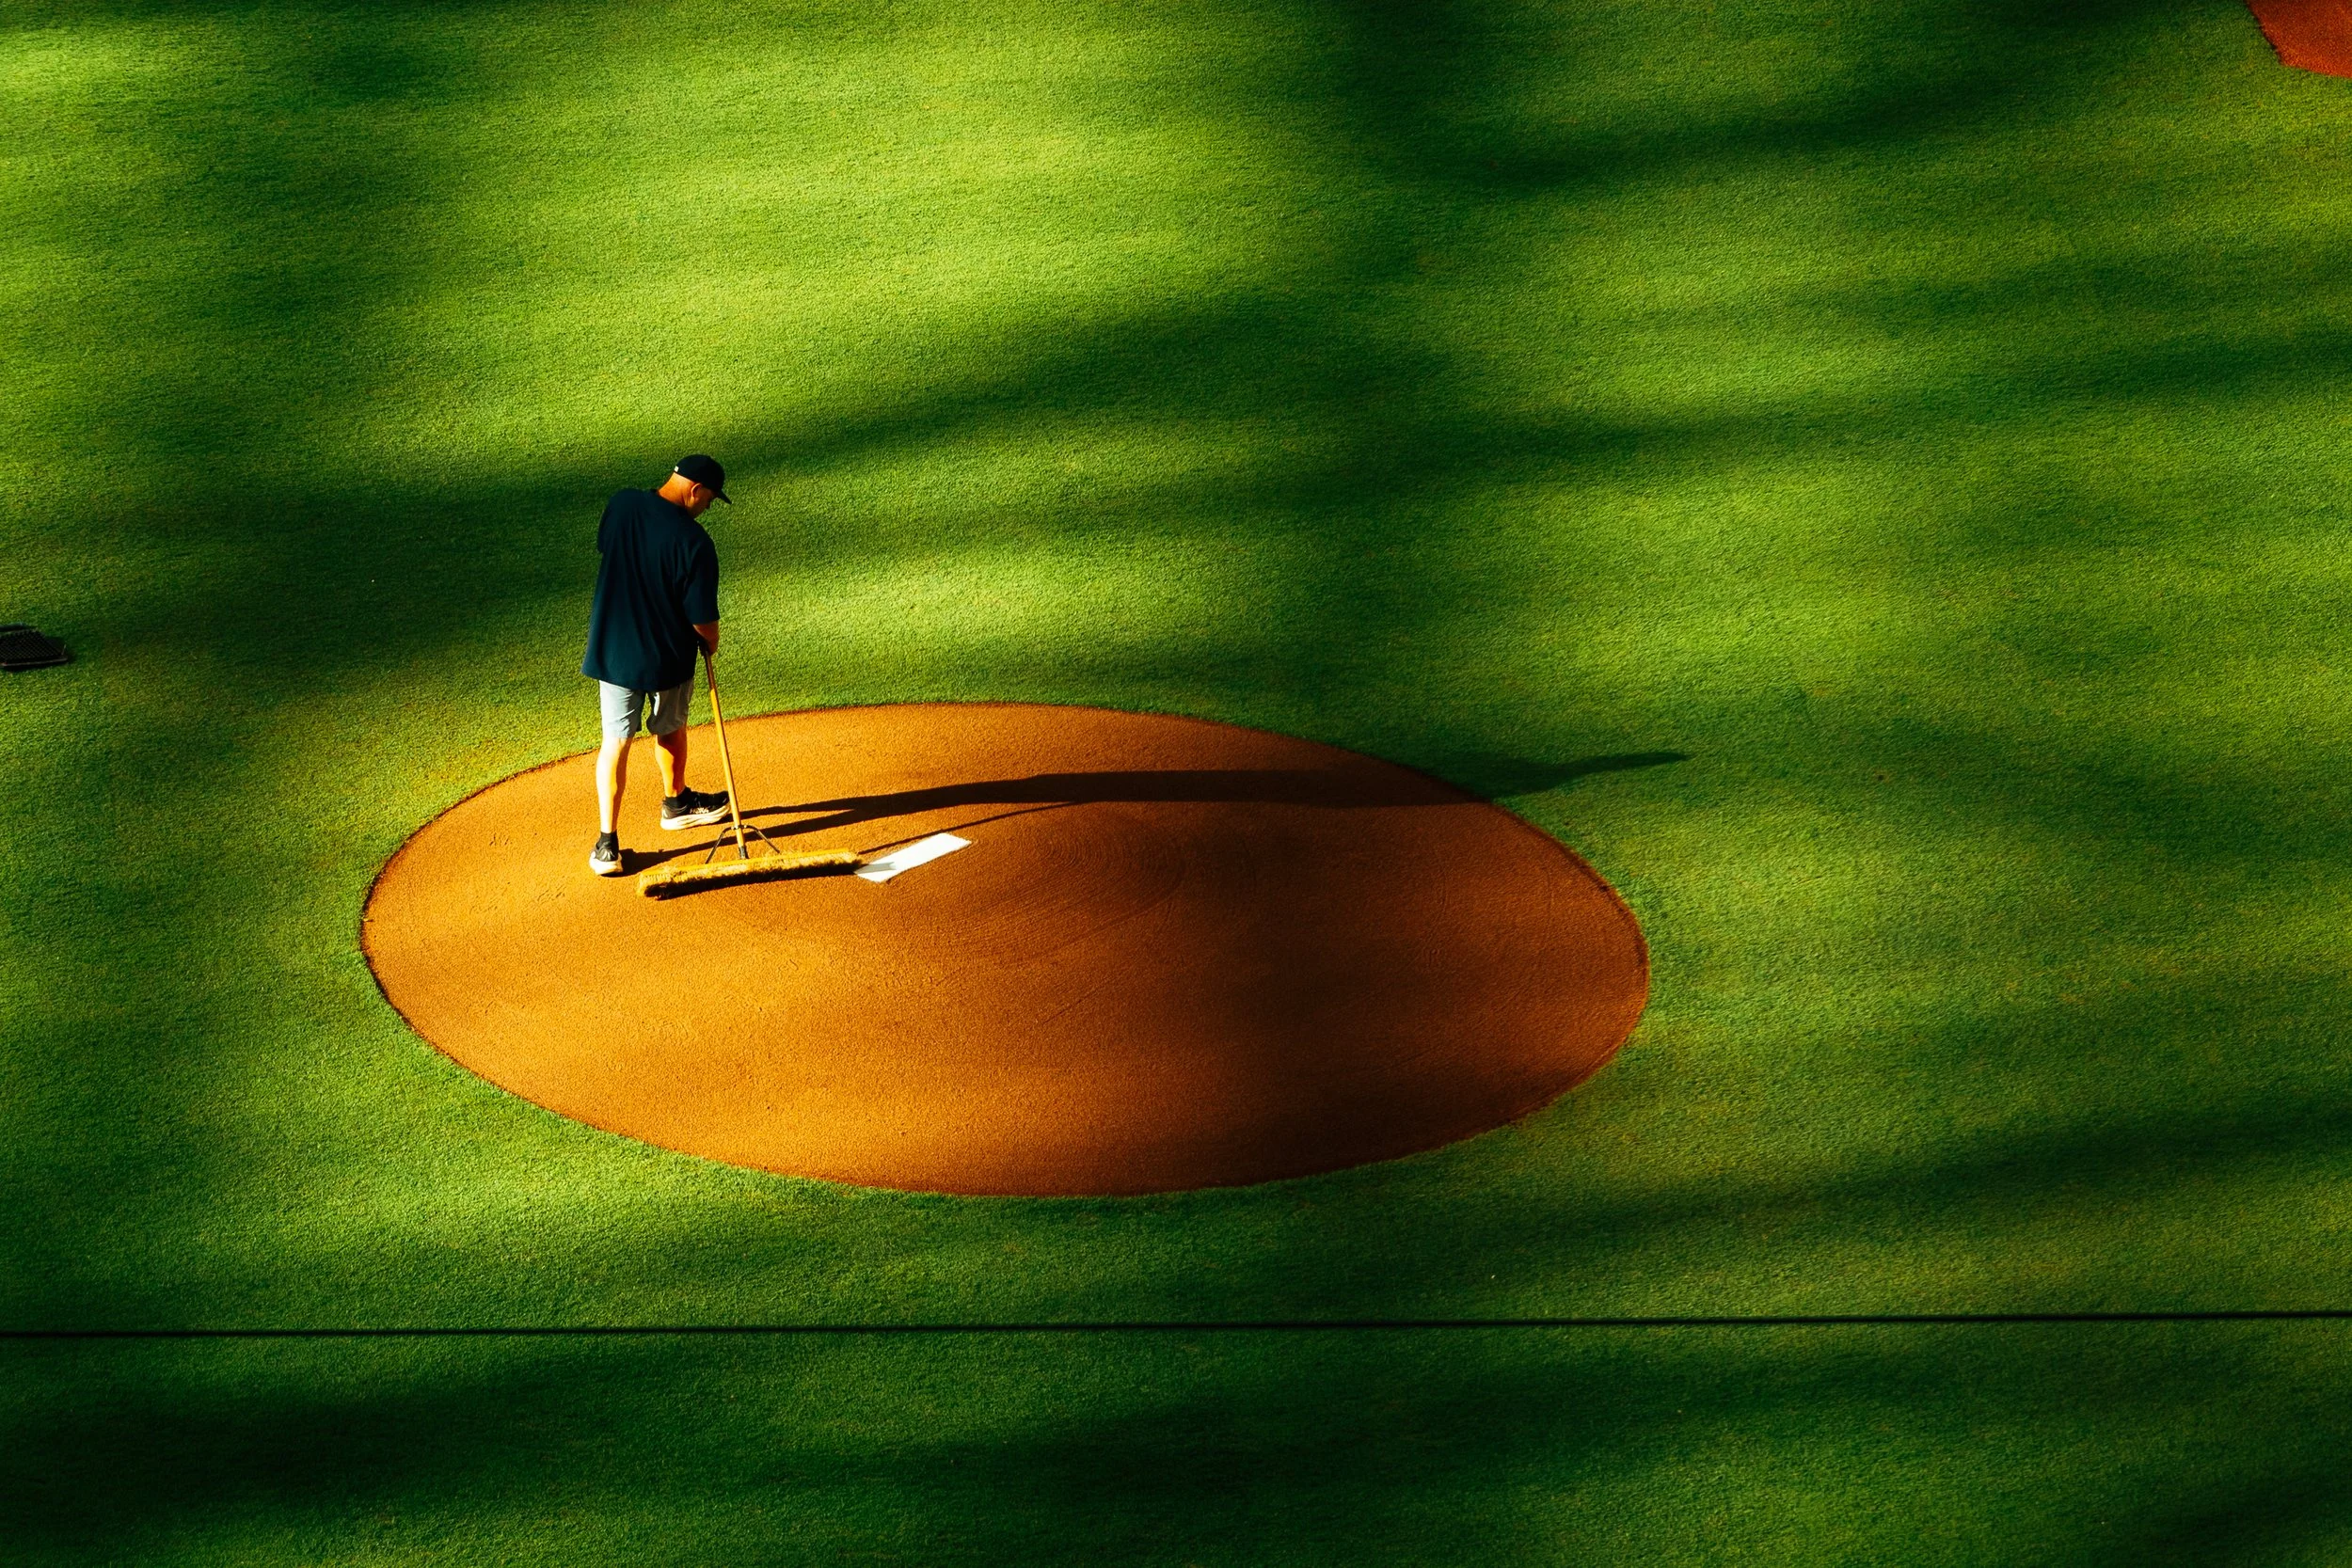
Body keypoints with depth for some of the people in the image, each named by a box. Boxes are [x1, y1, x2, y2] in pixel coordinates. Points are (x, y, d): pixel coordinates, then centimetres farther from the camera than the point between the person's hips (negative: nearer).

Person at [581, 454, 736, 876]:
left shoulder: (621, 506, -10)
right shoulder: (694, 541, -24)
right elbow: (703, 618, -19)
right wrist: (710, 643, 4)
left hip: (613, 648, 3)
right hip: (668, 655, -3)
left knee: (616, 742, 8)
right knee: (670, 729, 23)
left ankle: (608, 842, 4)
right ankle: (676, 803, 46)